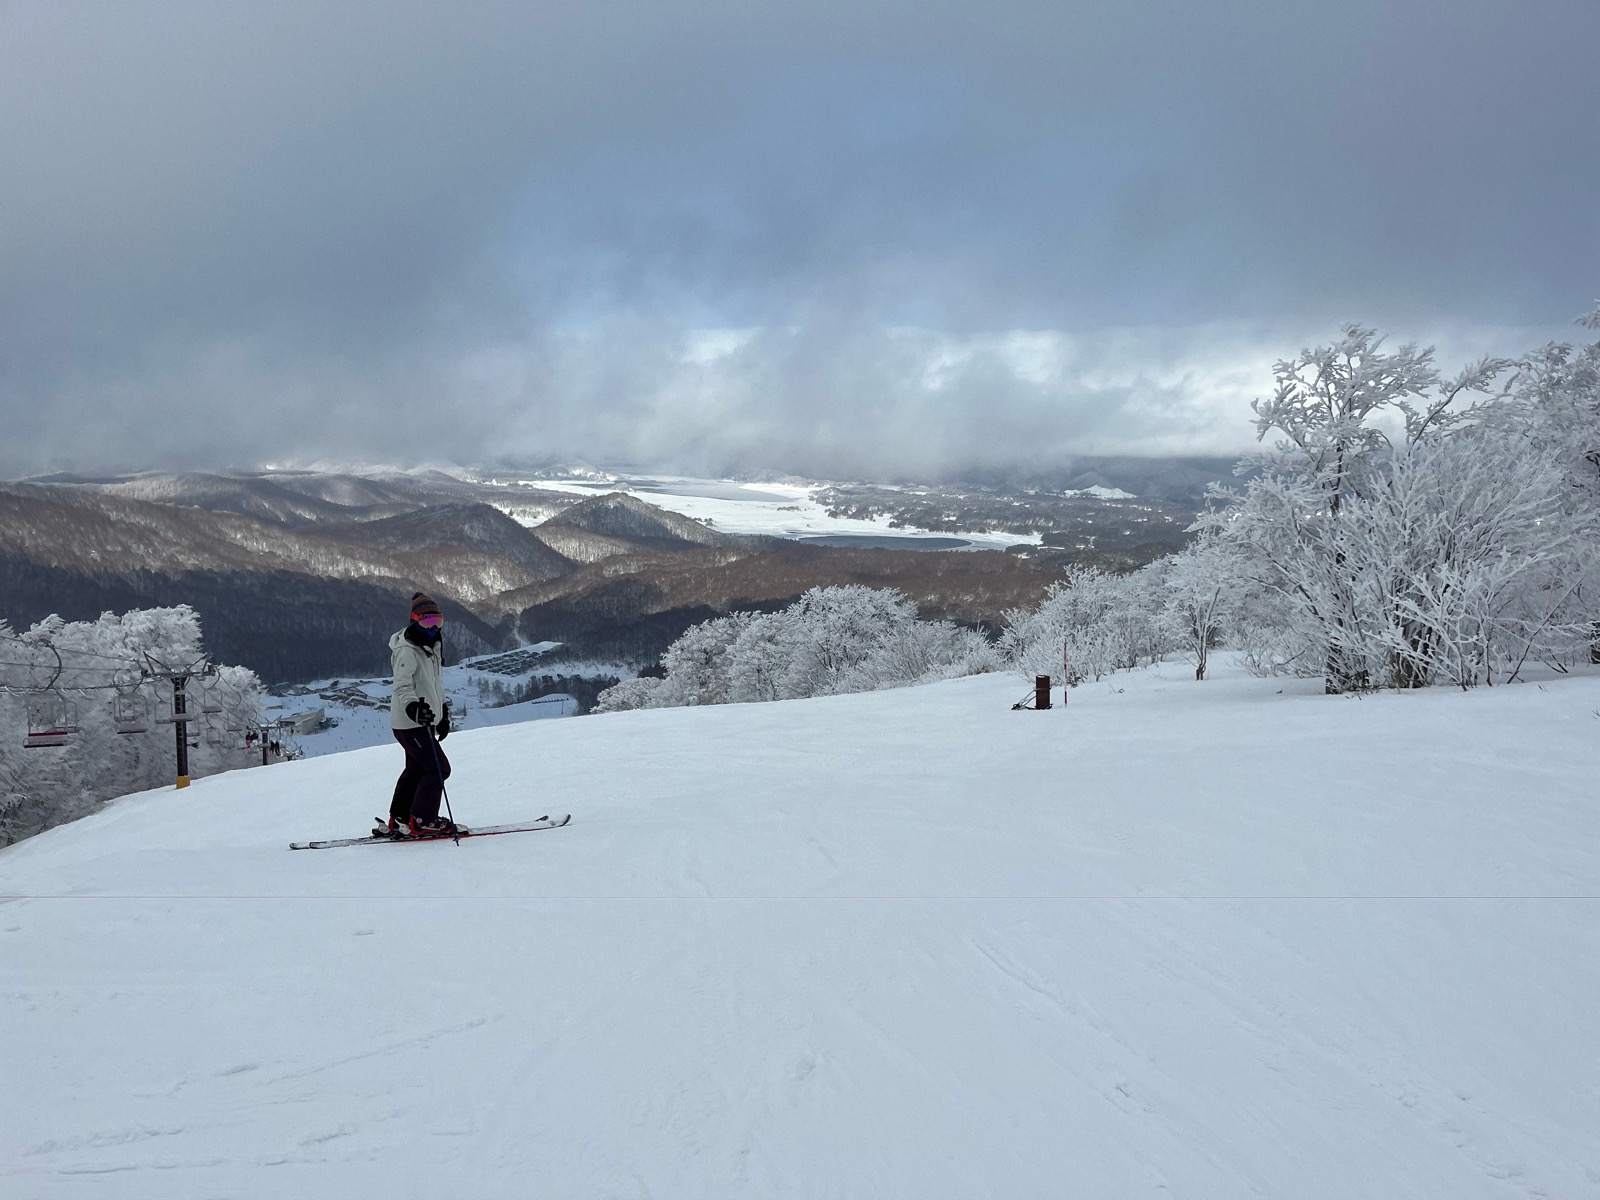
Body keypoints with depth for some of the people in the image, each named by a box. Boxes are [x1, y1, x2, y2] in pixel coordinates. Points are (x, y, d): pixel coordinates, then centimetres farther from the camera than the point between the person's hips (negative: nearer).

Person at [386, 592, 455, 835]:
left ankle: (399, 820, 24)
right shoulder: (407, 651, -17)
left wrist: (443, 714, 27)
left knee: (417, 769, 16)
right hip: (408, 723, -10)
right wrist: (413, 708, -45)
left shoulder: (433, 647, 13)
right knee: (438, 768, -9)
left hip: (424, 721, 10)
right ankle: (422, 820, 0)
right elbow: (402, 686, -27)